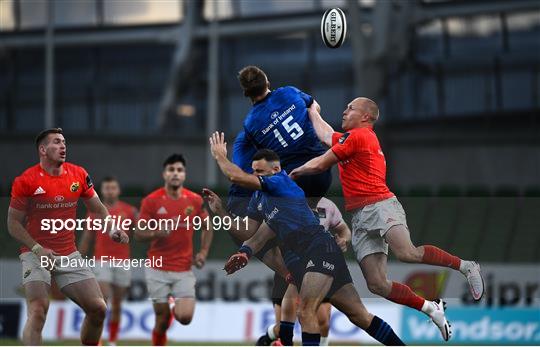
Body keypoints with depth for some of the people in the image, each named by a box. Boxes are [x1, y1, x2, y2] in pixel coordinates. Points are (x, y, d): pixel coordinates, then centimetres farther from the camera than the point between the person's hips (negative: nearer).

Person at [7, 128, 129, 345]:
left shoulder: (79, 175, 4)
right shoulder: (26, 181, -9)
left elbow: (98, 209, 16)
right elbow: (14, 223, -5)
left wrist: (112, 230, -4)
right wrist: (37, 248, -17)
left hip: (69, 255, 5)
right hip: (36, 254, -5)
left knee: (98, 309, 1)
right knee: (38, 311, -23)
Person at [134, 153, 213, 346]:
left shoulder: (195, 200, 1)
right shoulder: (151, 200, -5)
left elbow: (207, 227, 16)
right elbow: (138, 233, -2)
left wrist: (203, 252, 2)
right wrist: (157, 233, -21)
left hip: (184, 269, 1)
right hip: (158, 269, -1)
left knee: (185, 317, -10)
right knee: (162, 320, -1)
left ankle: (175, 308, 27)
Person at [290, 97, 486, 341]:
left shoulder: (357, 136, 0)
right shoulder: (351, 139, 28)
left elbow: (319, 165, 1)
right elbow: (325, 135, 46)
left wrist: (296, 172, 19)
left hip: (380, 206, -9)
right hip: (360, 218, 9)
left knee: (407, 253, -33)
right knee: (377, 284, -8)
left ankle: (465, 266, -19)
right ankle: (431, 309, -1)